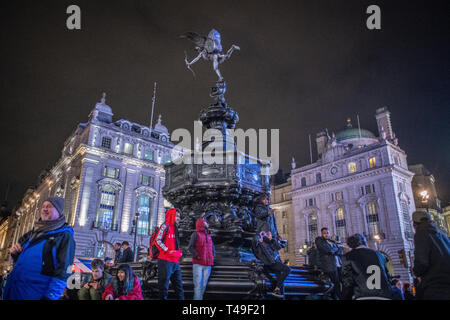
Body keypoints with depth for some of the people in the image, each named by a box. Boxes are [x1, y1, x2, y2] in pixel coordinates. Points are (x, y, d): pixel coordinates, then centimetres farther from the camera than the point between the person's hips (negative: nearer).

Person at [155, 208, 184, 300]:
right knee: (164, 285, -2)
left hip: (175, 262, 8)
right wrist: (168, 251, -14)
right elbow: (157, 241, -12)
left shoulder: (175, 228, 19)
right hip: (165, 260, -8)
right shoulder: (165, 226, -5)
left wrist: (179, 252, 10)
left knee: (179, 285, 8)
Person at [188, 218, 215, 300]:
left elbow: (212, 247, 27)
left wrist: (213, 256, 12)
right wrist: (197, 256, -14)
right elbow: (190, 247, -6)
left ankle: (200, 297, 14)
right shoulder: (196, 234, 0)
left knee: (204, 285, 6)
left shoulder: (209, 235, 18)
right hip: (198, 263, -5)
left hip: (208, 265, 6)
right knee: (198, 284, -8)